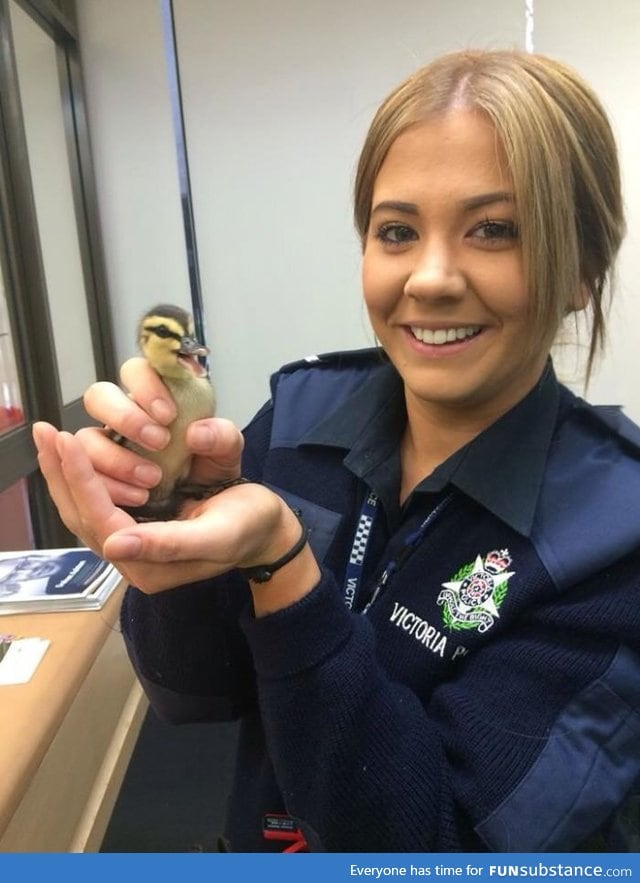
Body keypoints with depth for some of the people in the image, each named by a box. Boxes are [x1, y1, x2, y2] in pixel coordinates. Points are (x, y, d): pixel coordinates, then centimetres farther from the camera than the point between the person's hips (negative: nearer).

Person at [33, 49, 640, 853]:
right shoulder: (302, 410, -16)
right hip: (263, 843, 3)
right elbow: (196, 693, -12)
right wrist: (180, 513, -31)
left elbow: (434, 844, -26)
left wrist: (277, 561, -38)